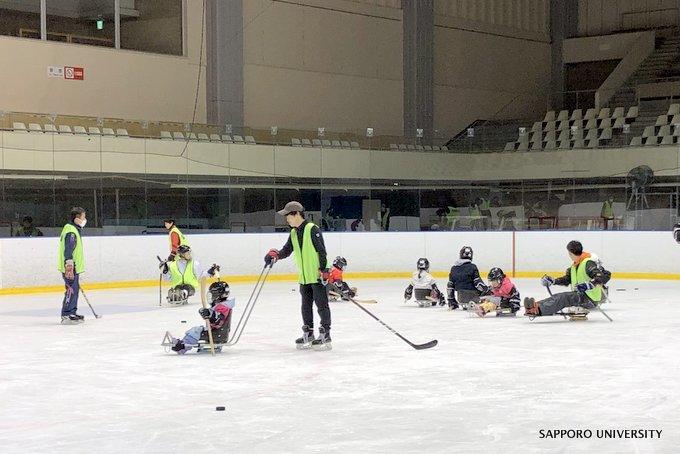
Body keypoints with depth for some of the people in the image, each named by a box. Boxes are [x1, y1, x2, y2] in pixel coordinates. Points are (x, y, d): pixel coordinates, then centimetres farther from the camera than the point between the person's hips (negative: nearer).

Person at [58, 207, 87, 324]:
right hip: (70, 268, -11)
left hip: (73, 267, 11)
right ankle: (66, 316, -10)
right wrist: (69, 266, -30)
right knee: (71, 290, -11)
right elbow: (68, 250, -25)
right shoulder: (71, 231, -17)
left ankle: (72, 313, 25)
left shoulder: (74, 229, 17)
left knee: (75, 289, 16)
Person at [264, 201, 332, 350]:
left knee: (321, 304, -2)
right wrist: (275, 255, -8)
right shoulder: (293, 233, 10)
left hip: (318, 276, -8)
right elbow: (287, 250, 11)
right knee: (306, 306, 13)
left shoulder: (312, 229, -15)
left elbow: (322, 251, -17)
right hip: (304, 277, 8)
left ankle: (325, 335, 4)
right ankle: (308, 334, 23)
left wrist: (323, 270, -19)